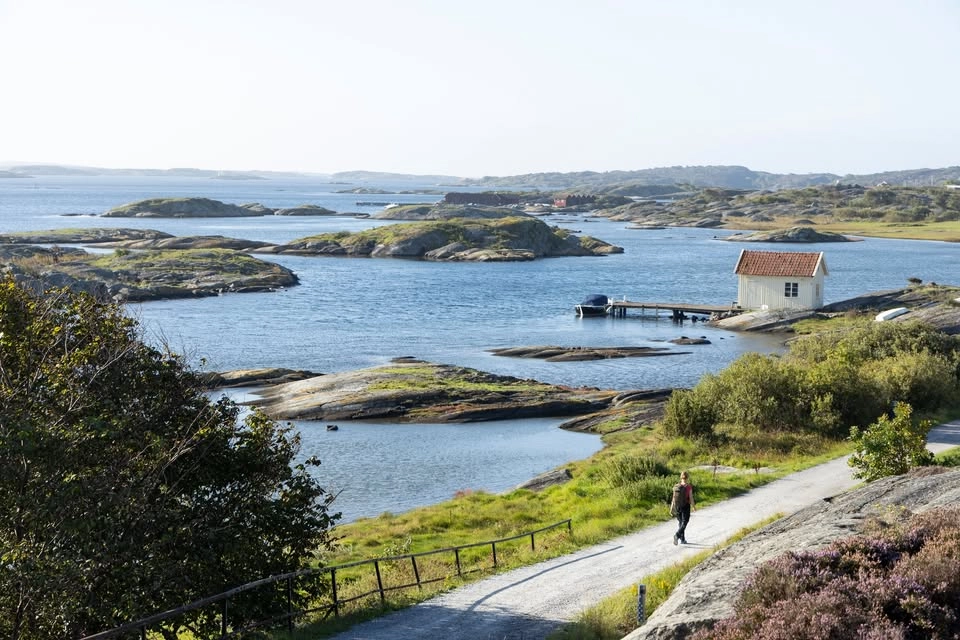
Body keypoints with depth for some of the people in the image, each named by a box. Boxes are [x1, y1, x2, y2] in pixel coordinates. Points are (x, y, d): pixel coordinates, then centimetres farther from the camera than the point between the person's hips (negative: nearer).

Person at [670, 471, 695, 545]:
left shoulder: (676, 486, -1)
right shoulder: (688, 487, -13)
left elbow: (673, 498, 0)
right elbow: (691, 498, -10)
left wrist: (672, 508, 5)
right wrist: (694, 506, 5)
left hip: (677, 507, 5)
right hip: (685, 507, -5)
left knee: (681, 522, 18)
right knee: (684, 523, 0)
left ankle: (682, 539, 24)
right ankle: (677, 535, -22)